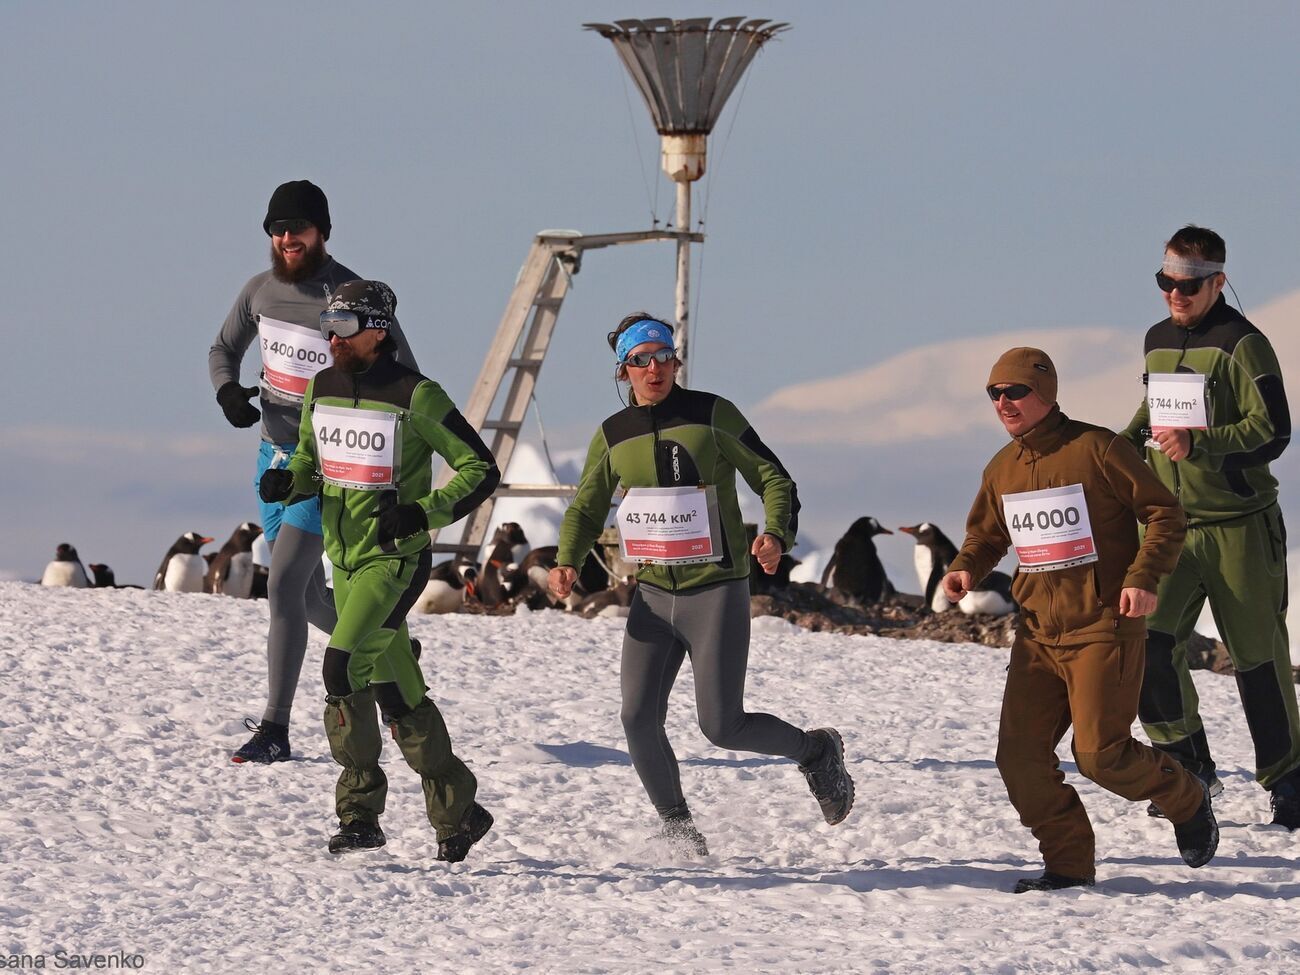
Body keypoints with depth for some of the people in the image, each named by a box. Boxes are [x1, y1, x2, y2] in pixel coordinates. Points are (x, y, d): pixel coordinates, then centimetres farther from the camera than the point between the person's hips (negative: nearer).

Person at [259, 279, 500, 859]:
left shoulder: (415, 397, -12)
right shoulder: (322, 389, 7)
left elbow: (481, 470, -8)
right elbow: (310, 463, 22)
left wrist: (422, 513, -21)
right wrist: (287, 482, -2)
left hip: (397, 558, -7)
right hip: (345, 559, 7)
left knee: (344, 665, -21)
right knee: (397, 692, 7)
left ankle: (359, 811, -11)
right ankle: (458, 813, 15)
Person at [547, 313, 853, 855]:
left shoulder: (712, 415, -5)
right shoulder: (614, 435, 6)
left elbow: (772, 479, -1)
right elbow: (586, 510, 16)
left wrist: (776, 534, -21)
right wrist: (567, 563, -4)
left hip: (717, 592, -4)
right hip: (653, 596, 4)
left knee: (722, 727, -7)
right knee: (638, 719, -8)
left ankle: (816, 751, 20)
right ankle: (673, 819, 15)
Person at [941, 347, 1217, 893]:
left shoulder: (1095, 449, -10)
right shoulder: (1002, 469, 10)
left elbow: (1164, 514, -6)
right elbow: (986, 534, 25)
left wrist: (1144, 577, -19)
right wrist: (965, 569, 3)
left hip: (1103, 628, -6)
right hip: (1039, 633, 6)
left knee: (1100, 753, -12)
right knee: (1020, 755, -4)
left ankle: (1186, 801, 17)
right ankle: (1069, 865, 9)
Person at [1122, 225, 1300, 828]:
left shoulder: (1241, 344, -9)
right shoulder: (1157, 341, 12)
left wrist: (1198, 443, -28)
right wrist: (1128, 441, 12)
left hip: (1238, 525, -5)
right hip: (1170, 523, 5)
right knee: (1146, 641, -12)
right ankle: (1189, 767, 0)